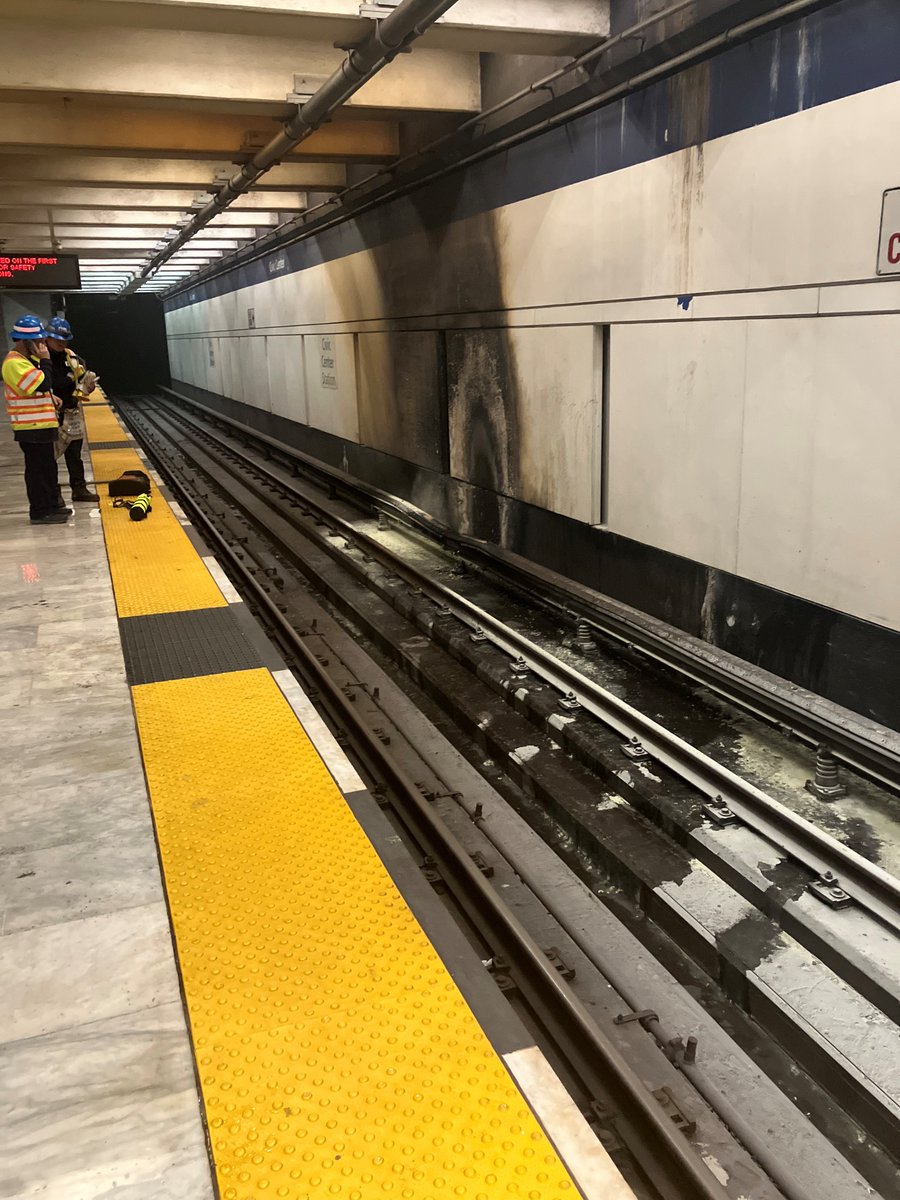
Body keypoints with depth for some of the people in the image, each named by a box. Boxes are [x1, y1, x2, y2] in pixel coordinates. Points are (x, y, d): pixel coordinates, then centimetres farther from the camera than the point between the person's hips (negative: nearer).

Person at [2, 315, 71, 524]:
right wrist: (45, 360, -19)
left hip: (42, 424, 10)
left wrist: (51, 397, 9)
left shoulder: (29, 358, 15)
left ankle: (51, 505, 27)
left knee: (48, 466, 17)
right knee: (38, 468, -4)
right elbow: (42, 385, -27)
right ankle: (40, 511, 2)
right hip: (31, 427, -10)